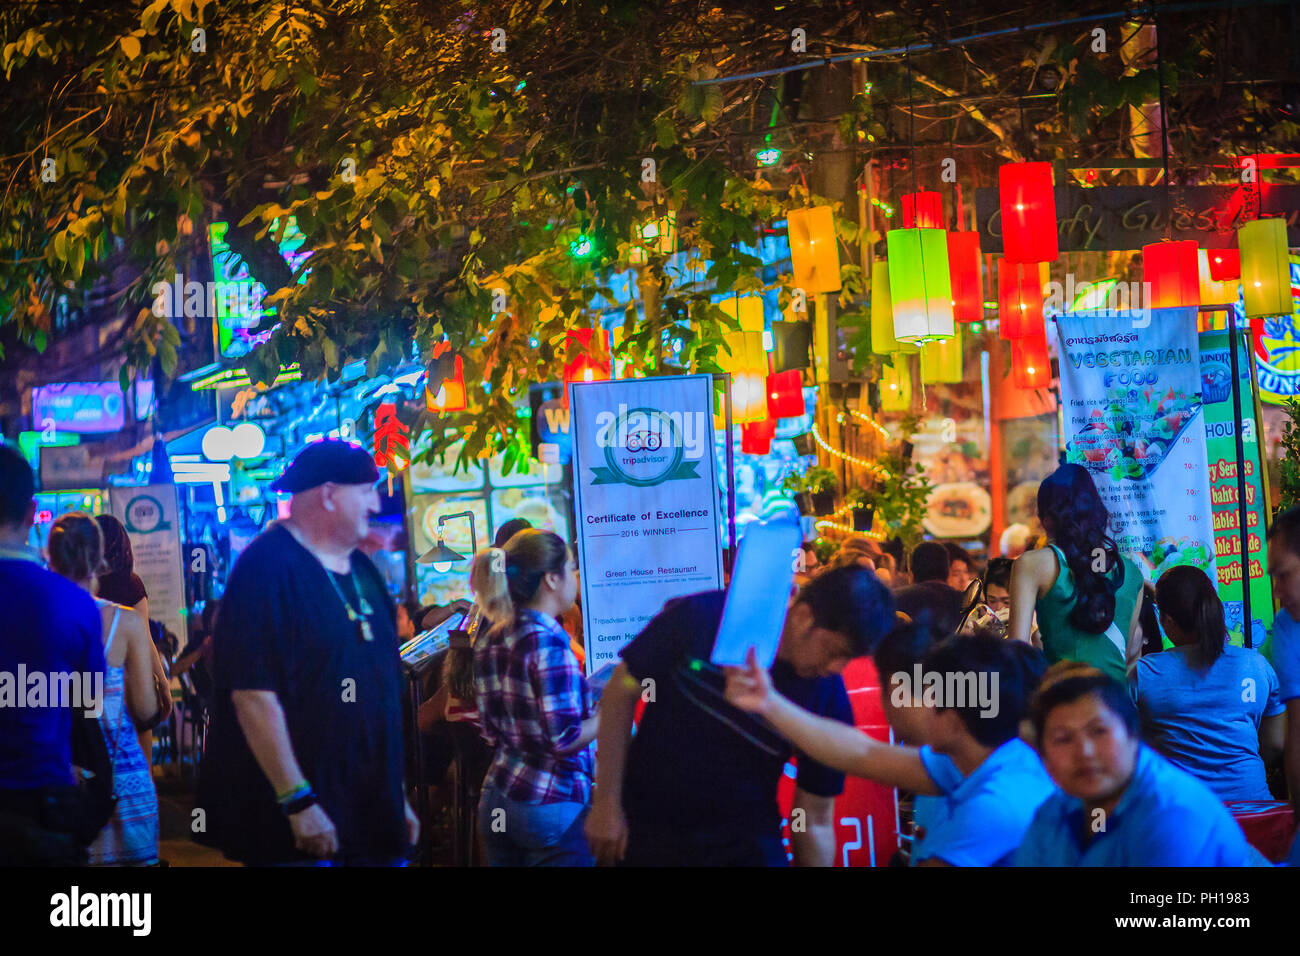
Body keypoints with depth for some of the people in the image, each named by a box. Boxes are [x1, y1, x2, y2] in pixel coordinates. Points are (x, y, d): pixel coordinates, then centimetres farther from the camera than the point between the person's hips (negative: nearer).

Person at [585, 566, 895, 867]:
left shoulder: (828, 697, -15)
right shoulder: (702, 617, -18)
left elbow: (816, 822, -7)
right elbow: (620, 692, -8)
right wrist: (606, 803, -8)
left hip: (743, 844, 0)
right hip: (644, 829, 0)